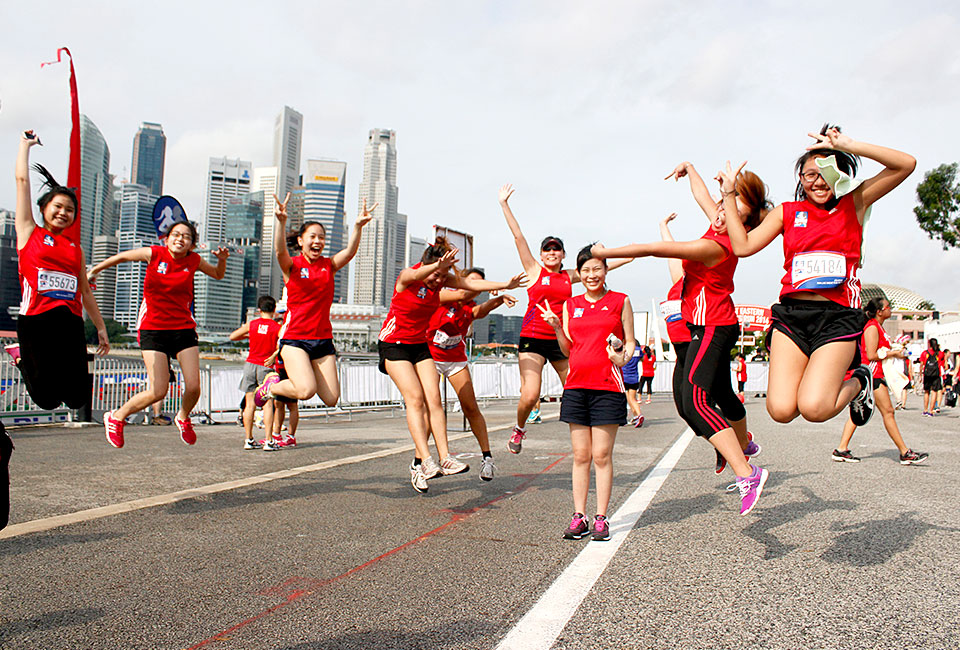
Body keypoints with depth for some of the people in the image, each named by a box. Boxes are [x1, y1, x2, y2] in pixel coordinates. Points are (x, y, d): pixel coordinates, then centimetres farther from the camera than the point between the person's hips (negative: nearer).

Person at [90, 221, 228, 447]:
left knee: (193, 387, -7)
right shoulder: (154, 254, -6)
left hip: (184, 329, 3)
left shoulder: (194, 261, 1)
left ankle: (183, 418, 29)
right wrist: (94, 271, 22)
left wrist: (222, 260, -2)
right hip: (152, 329, -3)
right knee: (158, 391, -11)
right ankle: (116, 418, 15)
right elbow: (122, 257, 12)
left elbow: (218, 275, 19)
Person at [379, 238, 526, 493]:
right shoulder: (407, 276, -19)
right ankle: (427, 460, -20)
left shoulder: (442, 279, -2)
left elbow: (471, 283, -10)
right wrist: (437, 265, -64)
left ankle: (445, 458, -9)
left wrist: (505, 285, -21)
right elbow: (416, 275, -42)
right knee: (415, 398, -17)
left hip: (421, 345, 6)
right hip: (394, 344, -5)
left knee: (434, 400, -7)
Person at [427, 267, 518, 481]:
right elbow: (461, 295, -33)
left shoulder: (471, 308, -4)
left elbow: (480, 311, -29)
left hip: (456, 360, 3)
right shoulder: (442, 296, -11)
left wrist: (498, 299, -45)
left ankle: (487, 457, 6)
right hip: (430, 357, -3)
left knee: (471, 407, -3)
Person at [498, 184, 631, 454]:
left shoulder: (570, 276, 13)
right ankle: (519, 429, 16)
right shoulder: (534, 270, 5)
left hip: (561, 340, 4)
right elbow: (518, 237, 1)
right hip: (533, 338, -3)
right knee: (530, 396, -13)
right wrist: (504, 204, -1)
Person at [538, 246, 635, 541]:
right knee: (580, 455, 6)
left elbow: (630, 342, 7)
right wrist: (556, 327, -2)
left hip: (607, 386, -3)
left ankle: (601, 518, 7)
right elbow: (568, 350, 14)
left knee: (602, 455, -2)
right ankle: (579, 517, 12)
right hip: (576, 385, 3)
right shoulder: (570, 305, 13)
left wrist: (623, 357, -13)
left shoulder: (620, 301, 4)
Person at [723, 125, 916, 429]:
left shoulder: (853, 204, 9)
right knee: (780, 410, -13)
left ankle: (858, 383, 15)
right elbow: (743, 246, 3)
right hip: (791, 314, 2)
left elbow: (907, 164, -1)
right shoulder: (787, 212, 13)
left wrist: (849, 146, -7)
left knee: (813, 408, -19)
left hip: (838, 316, -2)